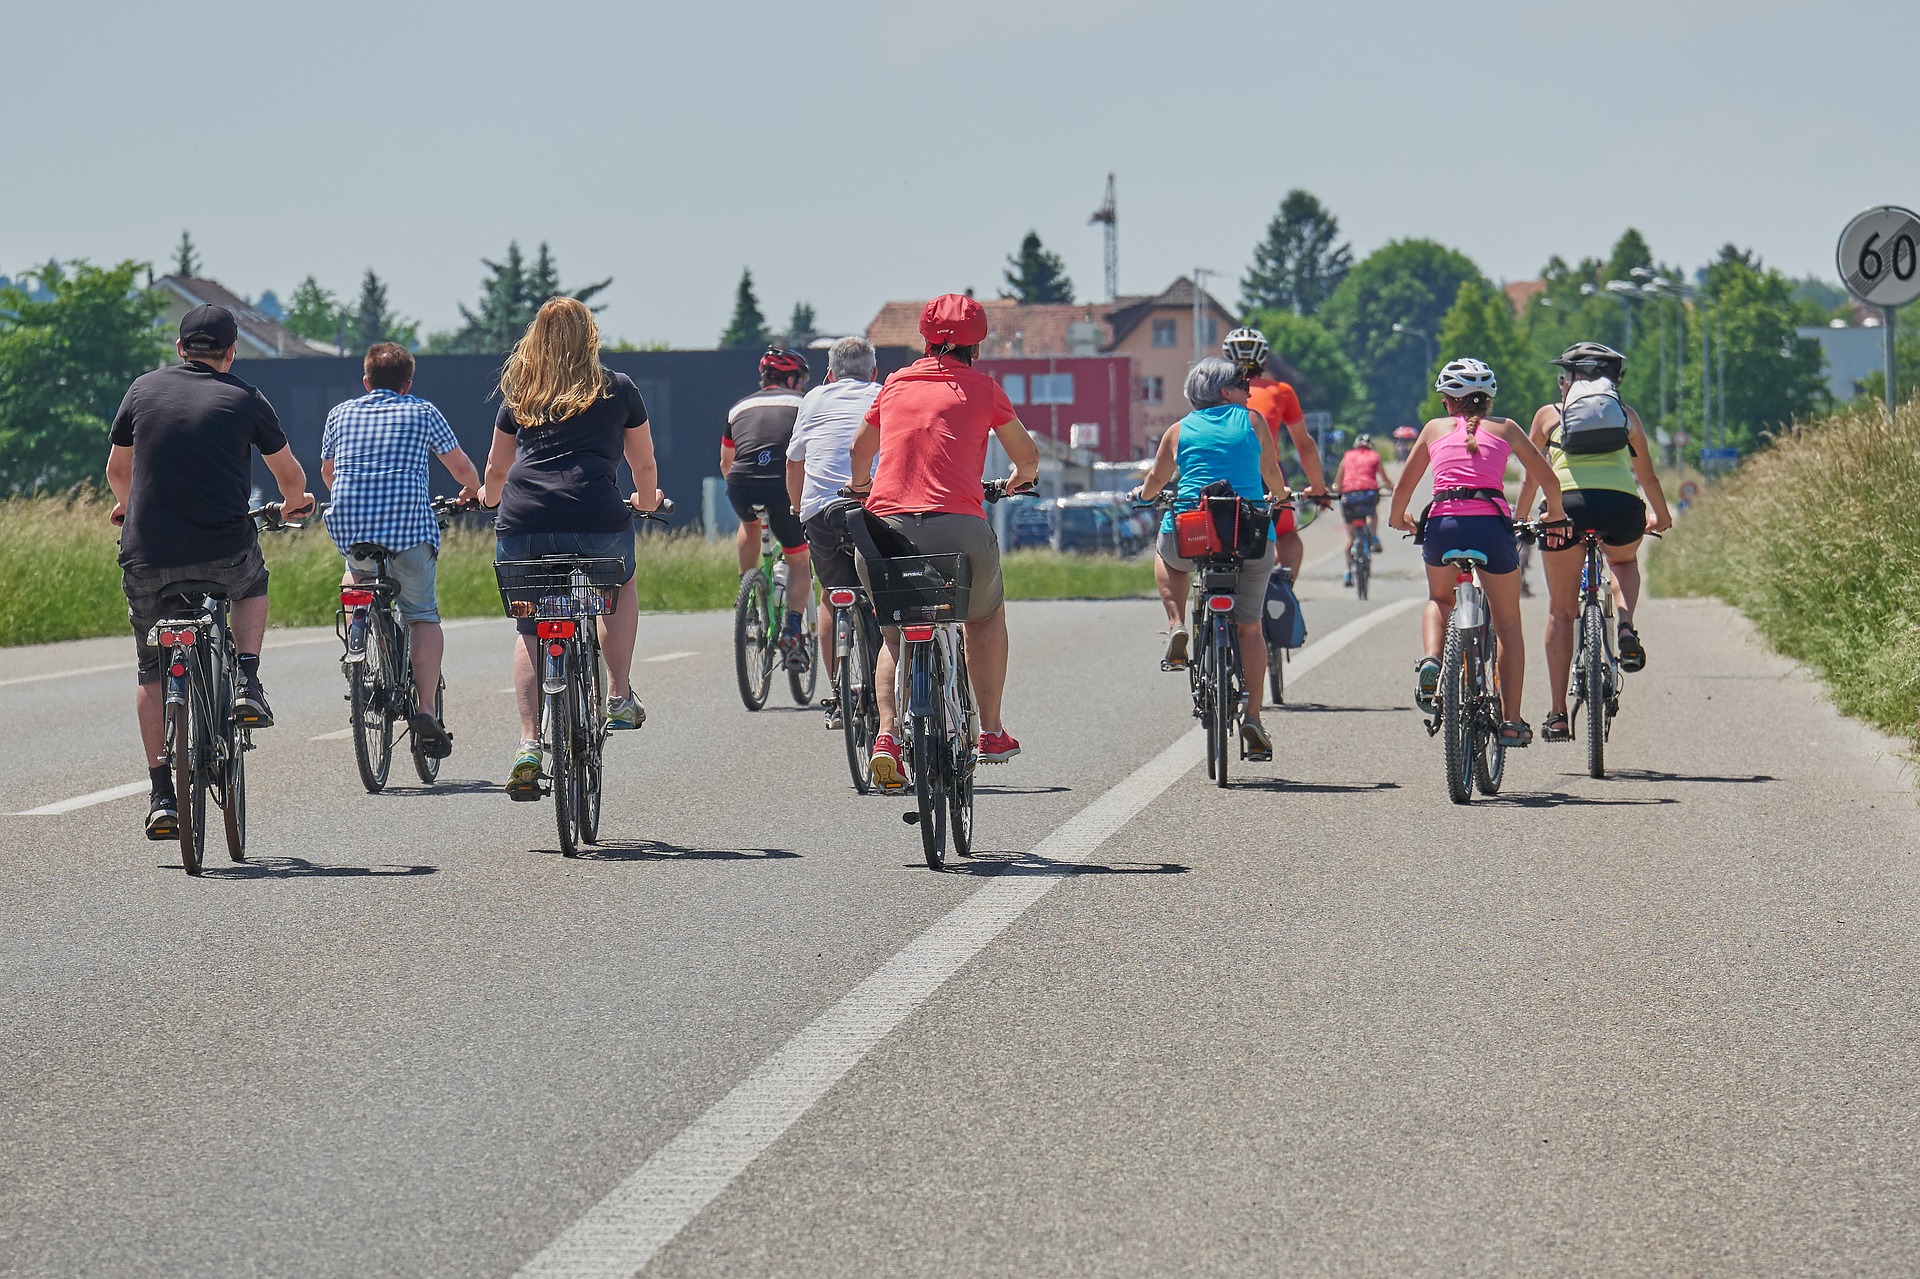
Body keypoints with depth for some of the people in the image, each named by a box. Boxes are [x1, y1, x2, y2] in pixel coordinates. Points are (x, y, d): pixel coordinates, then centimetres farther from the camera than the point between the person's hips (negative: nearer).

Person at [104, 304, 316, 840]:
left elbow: (117, 469, 25)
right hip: (224, 551, -1)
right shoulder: (245, 400, 5)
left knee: (152, 671, 16)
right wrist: (295, 504, 44)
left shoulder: (144, 389, 9)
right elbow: (290, 477, 20)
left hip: (147, 558, 1)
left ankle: (162, 796, 8)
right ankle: (248, 685, 13)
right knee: (253, 584, 34)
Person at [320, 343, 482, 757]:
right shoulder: (423, 413, 12)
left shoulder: (341, 413, 17)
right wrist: (474, 492, 41)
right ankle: (424, 709, -2)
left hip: (349, 525, 2)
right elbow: (461, 468, 18)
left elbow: (328, 473, 31)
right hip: (410, 523, -2)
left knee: (356, 572, 36)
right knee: (423, 615, 12)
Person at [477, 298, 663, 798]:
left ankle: (530, 745, 1)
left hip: (521, 524, 1)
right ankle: (618, 698, 20)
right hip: (596, 521, -1)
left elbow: (496, 470, 33)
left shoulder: (518, 396, 21)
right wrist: (646, 499, 49)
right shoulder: (617, 390, 16)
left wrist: (490, 496, 56)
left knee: (530, 631, 15)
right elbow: (645, 466, 28)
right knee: (620, 587, 30)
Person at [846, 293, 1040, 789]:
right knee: (986, 616, 26)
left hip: (887, 525, 2)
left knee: (894, 634, 19)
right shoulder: (982, 389, 10)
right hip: (958, 524, -2)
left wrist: (860, 486, 56)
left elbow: (860, 449, 35)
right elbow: (1028, 457, 22)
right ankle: (991, 733, 25)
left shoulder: (895, 385, 18)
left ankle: (887, 734, -5)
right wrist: (1020, 480, 45)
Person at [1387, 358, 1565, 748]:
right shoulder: (1504, 429, 17)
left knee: (1440, 599, 32)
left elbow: (1404, 486, 21)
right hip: (1491, 524, -1)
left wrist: (1397, 518, 41)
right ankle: (1511, 720, 10)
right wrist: (1554, 514, 35)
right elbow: (1547, 479, 16)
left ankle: (1431, 661, 3)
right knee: (1508, 624, 16)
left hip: (1442, 524, 1)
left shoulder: (1435, 429, 19)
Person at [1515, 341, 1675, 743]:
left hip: (1567, 504, -1)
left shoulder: (1549, 415, 20)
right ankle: (1626, 628, 5)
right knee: (1625, 562, 35)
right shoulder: (1626, 415, 23)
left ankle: (1558, 714, 7)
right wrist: (1661, 517, 49)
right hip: (1622, 505, 1)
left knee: (1561, 609, 12)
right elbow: (1647, 476, 31)